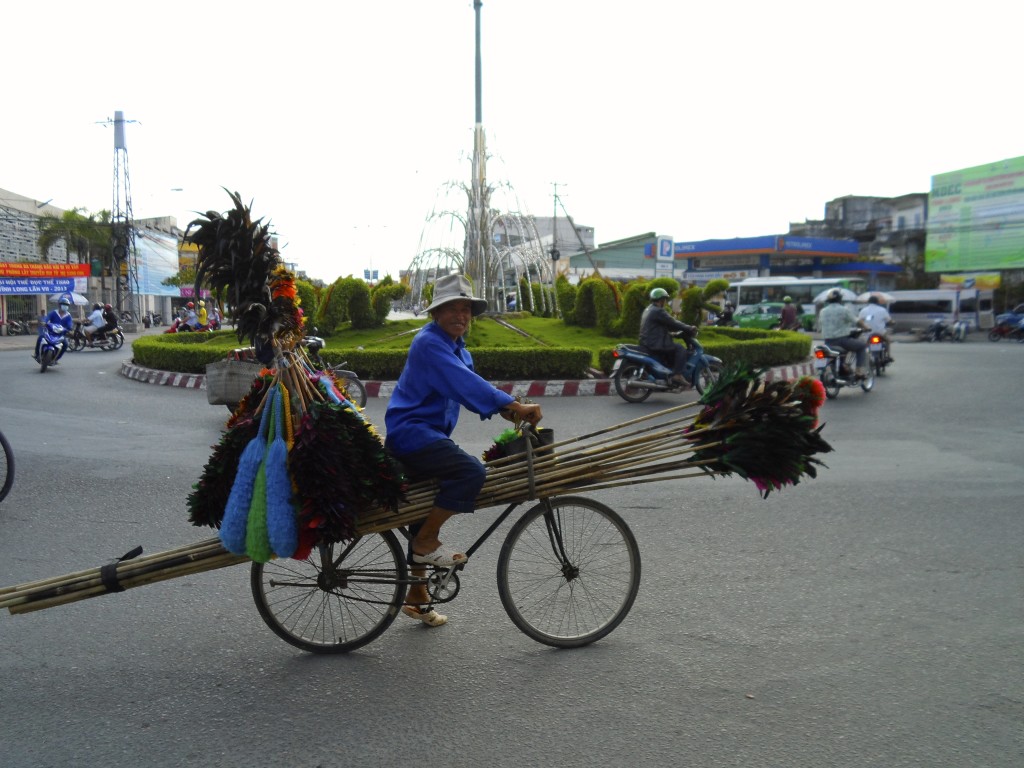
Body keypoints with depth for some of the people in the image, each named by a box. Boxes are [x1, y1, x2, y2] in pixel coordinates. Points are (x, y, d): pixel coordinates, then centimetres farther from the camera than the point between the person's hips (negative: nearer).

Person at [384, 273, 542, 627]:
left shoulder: (457, 348, 17)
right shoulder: (429, 343, -16)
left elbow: (471, 384, 11)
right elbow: (465, 384, -28)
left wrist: (508, 410, -5)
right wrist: (515, 405, -32)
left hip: (430, 433, 11)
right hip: (410, 432, -11)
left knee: (431, 499, 18)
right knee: (470, 471, -30)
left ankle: (417, 596, 34)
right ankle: (426, 542, -12)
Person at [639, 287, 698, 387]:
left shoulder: (648, 310, 19)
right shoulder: (658, 311, -14)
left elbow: (667, 325, 22)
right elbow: (673, 323, -15)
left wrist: (682, 329, 16)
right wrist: (689, 329, -5)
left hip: (647, 344, 11)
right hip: (656, 345, -11)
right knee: (680, 349, -8)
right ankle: (677, 375, -14)